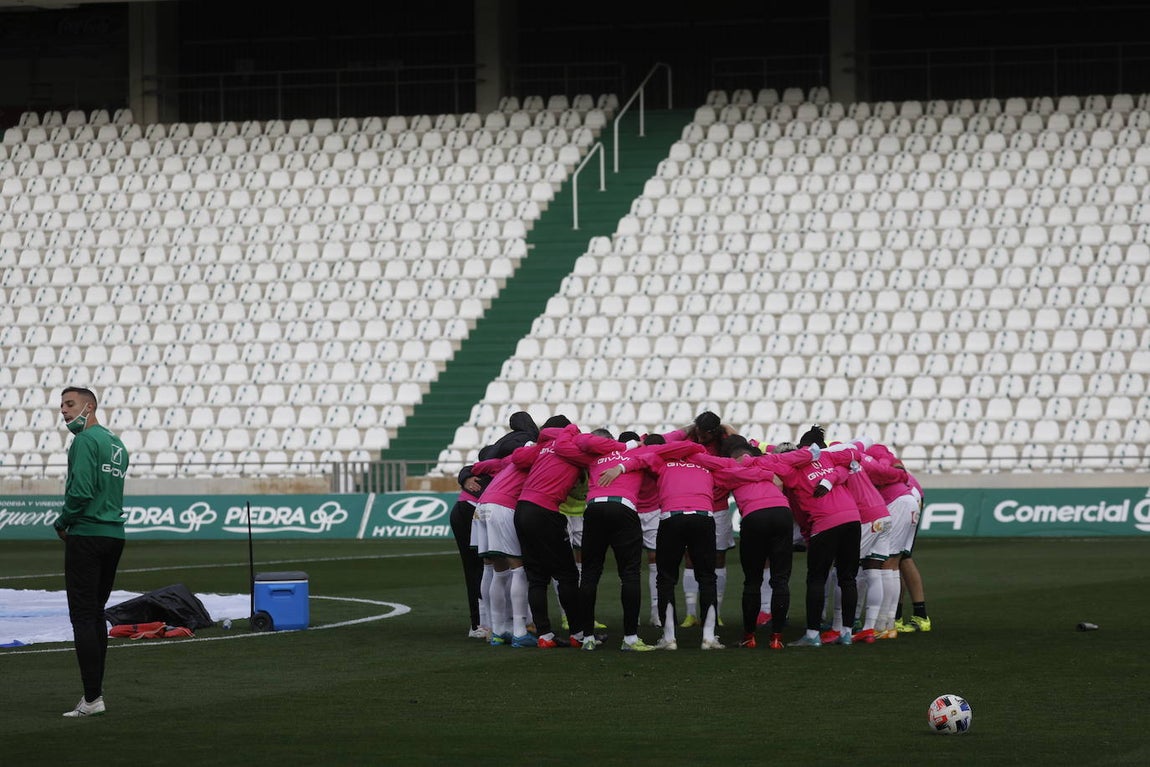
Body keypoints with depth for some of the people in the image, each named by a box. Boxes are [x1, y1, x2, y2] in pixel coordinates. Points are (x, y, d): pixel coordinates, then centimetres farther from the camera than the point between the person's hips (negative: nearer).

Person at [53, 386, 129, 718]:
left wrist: (62, 523, -4)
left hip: (87, 537, -9)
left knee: (83, 617, -8)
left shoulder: (85, 441, -11)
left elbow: (81, 491, -20)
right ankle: (95, 692, 15)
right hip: (114, 535, 9)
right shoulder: (116, 443, 16)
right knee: (96, 614, 14)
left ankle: (92, 698, -12)